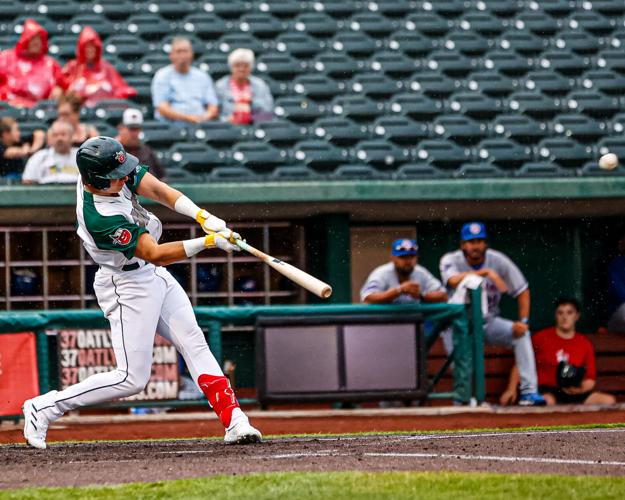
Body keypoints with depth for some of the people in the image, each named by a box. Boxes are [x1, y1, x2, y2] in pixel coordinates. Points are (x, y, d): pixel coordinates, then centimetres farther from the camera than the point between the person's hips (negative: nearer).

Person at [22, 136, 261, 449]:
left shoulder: (102, 170, -11)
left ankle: (234, 422, -2)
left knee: (194, 343, 1)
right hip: (128, 287, -9)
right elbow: (156, 254, -28)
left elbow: (157, 190, -9)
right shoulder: (101, 218, -33)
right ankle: (44, 408, 3)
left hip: (154, 276, 9)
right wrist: (208, 242, -30)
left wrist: (202, 216, -21)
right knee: (131, 379, -7)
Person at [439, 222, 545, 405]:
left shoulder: (498, 260, -5)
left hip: (489, 322, 3)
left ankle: (528, 392, -24)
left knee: (521, 333, -21)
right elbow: (454, 280, -36)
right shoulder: (451, 260, -12)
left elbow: (522, 291, 0)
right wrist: (485, 272, -47)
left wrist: (524, 321, -14)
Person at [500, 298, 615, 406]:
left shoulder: (585, 344, 13)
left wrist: (581, 389, -8)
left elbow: (590, 378, 15)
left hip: (574, 392, 4)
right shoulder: (540, 338, 7)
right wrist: (511, 390, -2)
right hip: (546, 391, -4)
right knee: (548, 401, -43)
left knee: (608, 400, -23)